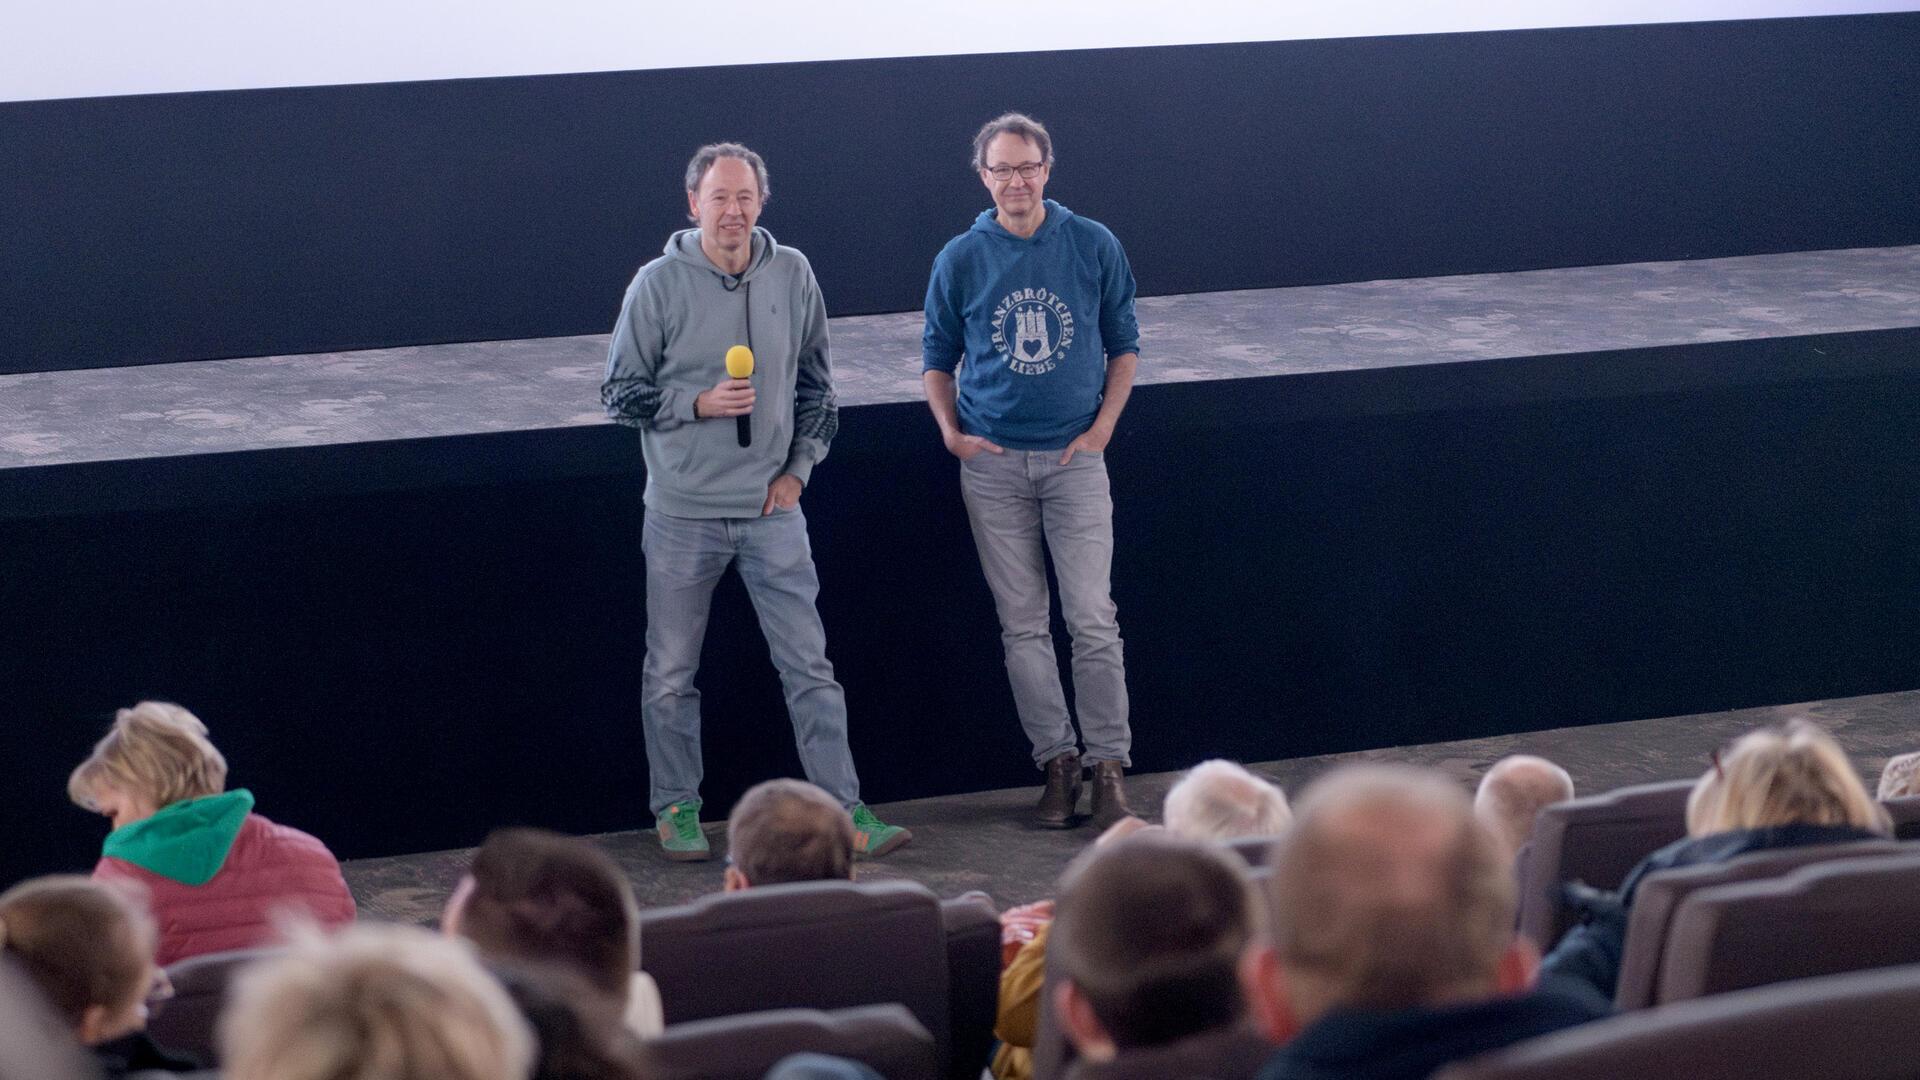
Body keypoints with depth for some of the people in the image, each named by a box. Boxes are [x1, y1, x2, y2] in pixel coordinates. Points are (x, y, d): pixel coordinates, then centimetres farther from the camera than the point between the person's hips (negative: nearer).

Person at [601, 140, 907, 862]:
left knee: (810, 666, 0)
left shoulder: (792, 275, 2)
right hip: (682, 512, -1)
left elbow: (816, 384, 13)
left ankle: (844, 809, 4)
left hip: (771, 508, 2)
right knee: (671, 674, 8)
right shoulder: (658, 283, -7)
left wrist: (798, 466, 4)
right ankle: (676, 809, 23)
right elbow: (620, 394, -1)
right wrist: (699, 404, -15)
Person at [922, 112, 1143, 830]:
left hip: (1074, 456, -1)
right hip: (992, 463, 1)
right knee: (1022, 626, 4)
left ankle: (1109, 764, 0)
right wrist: (951, 432, -1)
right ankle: (1056, 762, 12)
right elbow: (937, 359, 12)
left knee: (1093, 621, -7)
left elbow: (1123, 344, 10)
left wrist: (1103, 425, -1)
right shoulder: (961, 260, 1)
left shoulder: (1094, 247, 0)